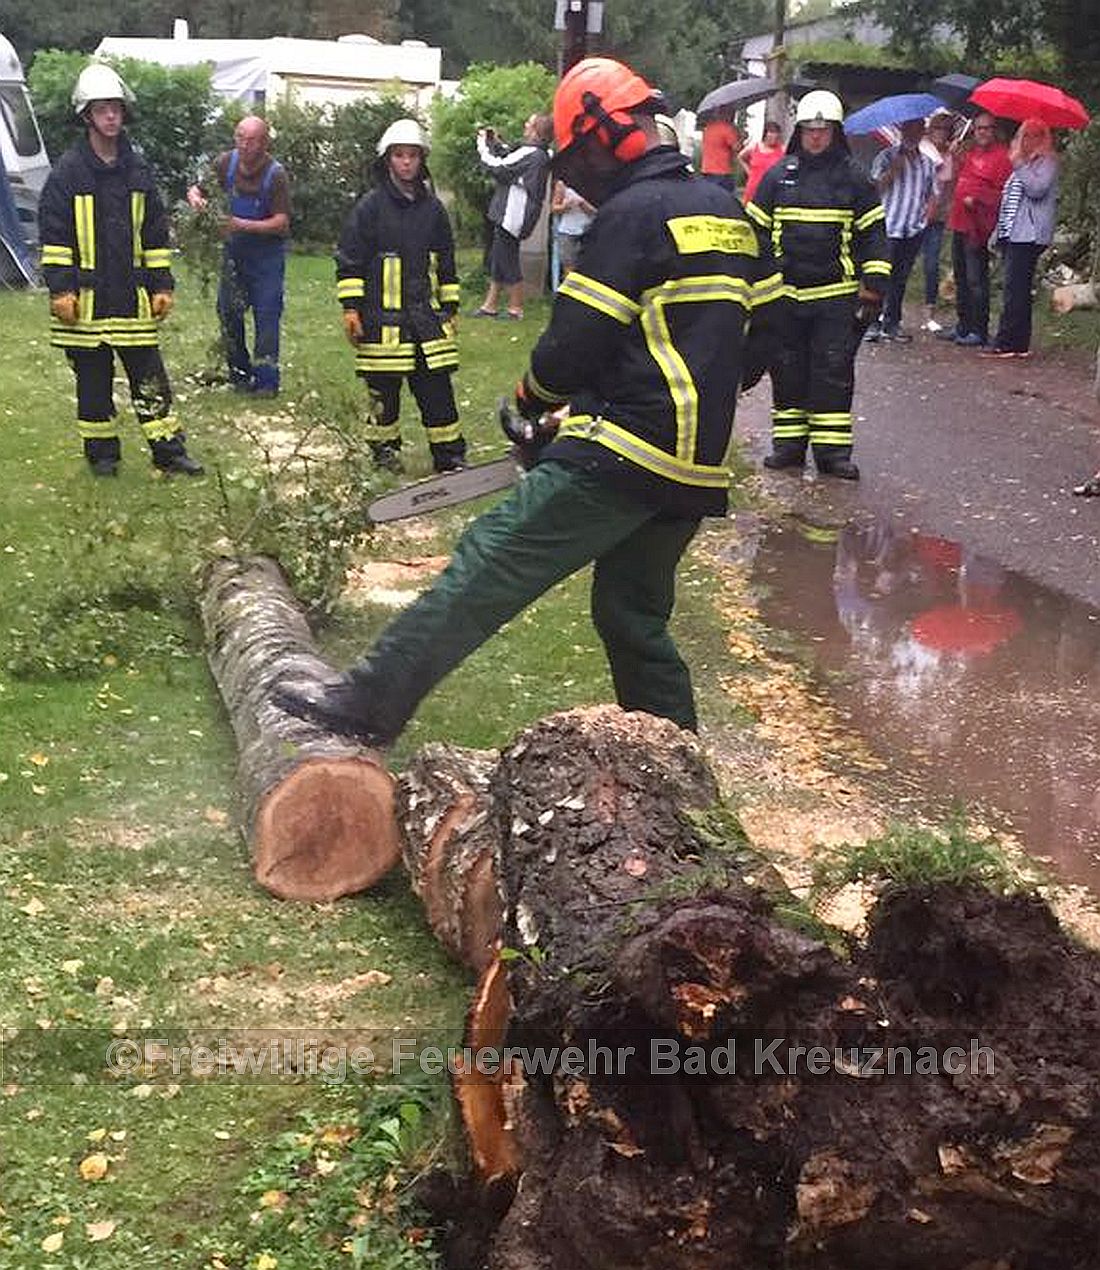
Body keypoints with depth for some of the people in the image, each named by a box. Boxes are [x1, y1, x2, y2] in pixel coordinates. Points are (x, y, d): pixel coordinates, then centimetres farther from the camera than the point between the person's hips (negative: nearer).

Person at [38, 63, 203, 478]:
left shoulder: (138, 169, 8)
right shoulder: (68, 171, -4)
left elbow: (156, 233, 12)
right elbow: (53, 235, -4)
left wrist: (162, 285, 8)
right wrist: (60, 288, -10)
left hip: (134, 297, 3)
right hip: (87, 298, -3)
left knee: (150, 378, 4)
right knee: (93, 379, 7)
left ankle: (168, 451, 9)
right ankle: (101, 452, 18)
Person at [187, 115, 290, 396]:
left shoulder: (276, 174, -17)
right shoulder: (226, 162, -4)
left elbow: (281, 221, -20)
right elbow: (197, 188, 6)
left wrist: (245, 226, -32)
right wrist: (195, 197, -19)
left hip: (267, 252, -5)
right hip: (234, 249, 5)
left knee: (266, 314, -8)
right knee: (228, 311, 7)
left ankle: (266, 380, -3)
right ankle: (239, 374, 19)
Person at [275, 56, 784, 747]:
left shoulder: (632, 213, -9)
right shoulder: (727, 212, 16)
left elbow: (574, 342, -12)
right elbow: (767, 322, 21)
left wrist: (532, 399, 7)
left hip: (623, 455, -9)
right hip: (697, 468, 9)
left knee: (491, 565, -8)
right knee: (635, 617, 19)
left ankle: (371, 702, -8)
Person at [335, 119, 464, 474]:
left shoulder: (433, 209, 10)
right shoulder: (370, 207, -3)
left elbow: (446, 264, 18)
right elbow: (349, 260, -2)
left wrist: (450, 308, 17)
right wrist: (351, 308, -7)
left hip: (426, 315, 3)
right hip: (382, 318, -3)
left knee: (437, 389, 2)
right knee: (383, 390, 6)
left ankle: (450, 457, 6)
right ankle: (384, 446, 22)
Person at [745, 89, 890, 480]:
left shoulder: (853, 179, 4)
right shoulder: (778, 176, 7)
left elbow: (873, 235, 6)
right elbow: (756, 230, 11)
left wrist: (873, 288, 0)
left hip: (836, 295, -2)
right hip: (784, 294, 2)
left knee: (834, 372, -2)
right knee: (787, 371, 7)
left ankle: (833, 449, 2)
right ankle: (789, 444, 16)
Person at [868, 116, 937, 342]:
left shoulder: (927, 163, 16)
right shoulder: (887, 156, 2)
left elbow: (931, 193, 22)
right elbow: (876, 186, -7)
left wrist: (926, 213, 7)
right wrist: (893, 168, -19)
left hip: (914, 229, 4)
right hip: (888, 226, -4)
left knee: (901, 277, 8)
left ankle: (892, 323, 13)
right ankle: (874, 322, -4)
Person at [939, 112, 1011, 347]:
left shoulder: (1001, 156, -7)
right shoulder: (970, 152, 19)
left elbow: (1001, 192, -13)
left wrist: (977, 200, -21)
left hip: (978, 226, -9)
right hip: (960, 222, 9)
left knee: (976, 279, -8)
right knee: (961, 277, 15)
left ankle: (980, 332, -4)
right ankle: (963, 326, 24)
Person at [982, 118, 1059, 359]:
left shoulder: (1047, 162, -1)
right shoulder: (1024, 163, 26)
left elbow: (1037, 188, -19)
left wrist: (1019, 165, -16)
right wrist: (999, 232, 22)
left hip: (1029, 235, -9)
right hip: (1012, 235, 9)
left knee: (1015, 290, -13)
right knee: (1017, 291, 8)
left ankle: (1007, 343, -15)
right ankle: (1019, 344, 10)